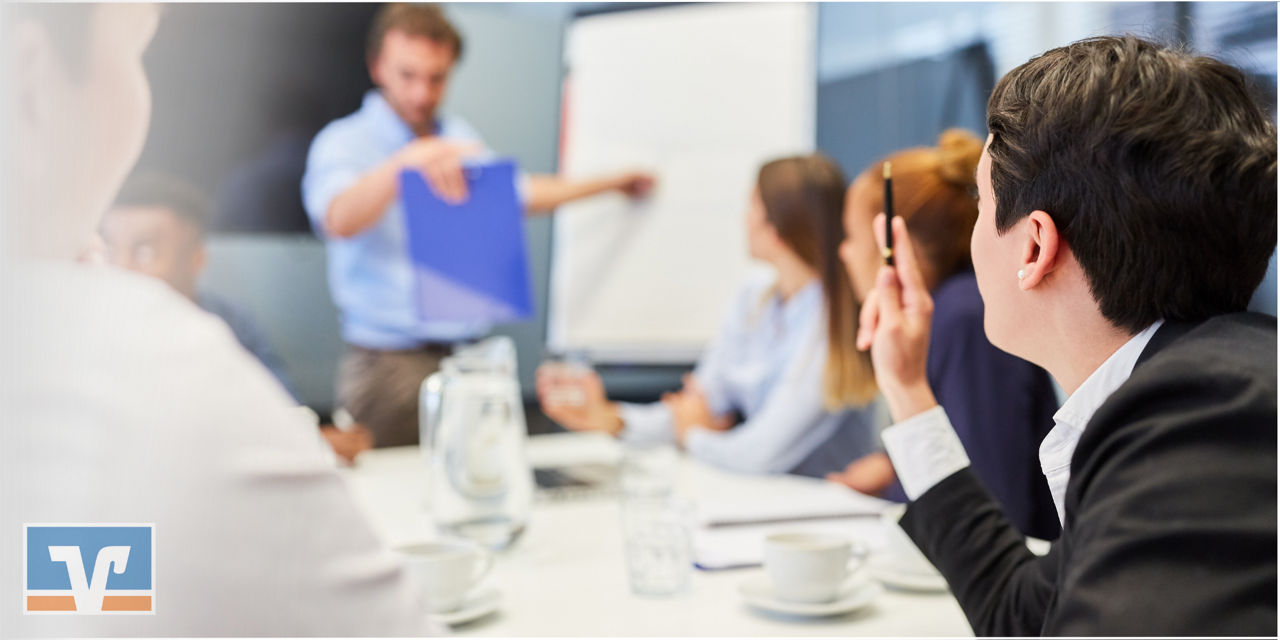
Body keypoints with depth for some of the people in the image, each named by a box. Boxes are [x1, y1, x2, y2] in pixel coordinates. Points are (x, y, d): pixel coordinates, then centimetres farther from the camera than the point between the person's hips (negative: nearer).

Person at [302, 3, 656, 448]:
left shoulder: (459, 138, 15)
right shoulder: (344, 142, -4)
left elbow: (515, 193, 31)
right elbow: (339, 220, -25)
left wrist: (612, 182, 39)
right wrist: (405, 162, -41)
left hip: (470, 356, 5)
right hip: (391, 363, -5)